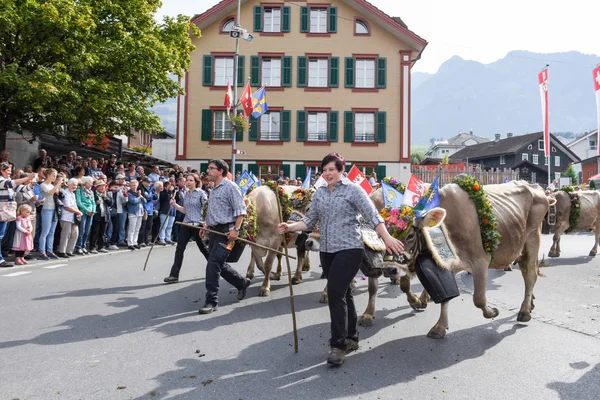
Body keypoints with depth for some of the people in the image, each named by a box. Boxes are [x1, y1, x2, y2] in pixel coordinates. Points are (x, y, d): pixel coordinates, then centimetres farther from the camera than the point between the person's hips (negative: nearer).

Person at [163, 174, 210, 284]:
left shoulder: (201, 193, -6)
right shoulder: (185, 194, 11)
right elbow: (185, 210, 16)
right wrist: (175, 204, 1)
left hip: (198, 224, -5)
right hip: (186, 225, 5)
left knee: (203, 249, 8)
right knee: (179, 249, -2)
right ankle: (174, 275, 2)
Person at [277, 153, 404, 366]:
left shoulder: (353, 190, -6)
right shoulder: (319, 193, 10)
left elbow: (372, 216, -10)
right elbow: (310, 220, 8)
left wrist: (387, 238, -19)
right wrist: (290, 227, -8)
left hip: (349, 249, -6)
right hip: (327, 251, 6)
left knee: (335, 293, -13)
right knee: (343, 293, 15)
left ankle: (338, 344, -3)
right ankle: (351, 337, 28)